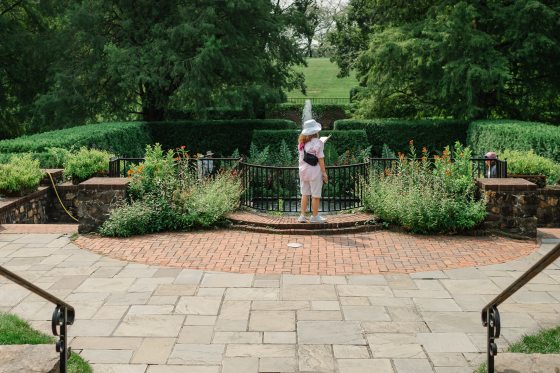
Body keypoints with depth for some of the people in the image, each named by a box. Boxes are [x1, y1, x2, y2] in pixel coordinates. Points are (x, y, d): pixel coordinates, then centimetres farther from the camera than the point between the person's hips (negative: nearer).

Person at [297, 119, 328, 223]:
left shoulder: (301, 143, 5)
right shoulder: (317, 142, -11)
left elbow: (302, 158, 9)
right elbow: (320, 159, -11)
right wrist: (324, 172, -4)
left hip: (303, 171, 6)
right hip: (314, 172, -6)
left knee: (305, 194, 13)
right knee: (316, 195, 4)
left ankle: (302, 215, 13)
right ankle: (315, 216, 10)